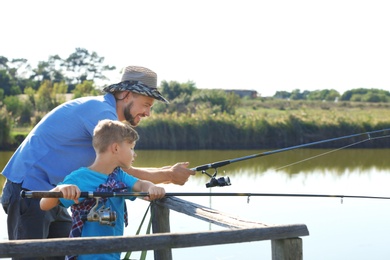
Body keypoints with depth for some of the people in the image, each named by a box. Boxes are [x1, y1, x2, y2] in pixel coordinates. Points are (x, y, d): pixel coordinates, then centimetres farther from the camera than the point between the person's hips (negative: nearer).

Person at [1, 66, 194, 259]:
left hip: (49, 194, 10)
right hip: (29, 191, -10)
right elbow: (123, 173, -16)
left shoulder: (97, 108, 15)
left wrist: (163, 174, 7)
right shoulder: (101, 110, -16)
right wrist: (169, 176, -5)